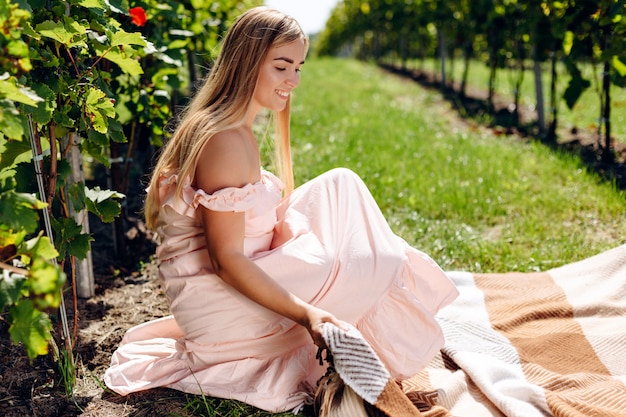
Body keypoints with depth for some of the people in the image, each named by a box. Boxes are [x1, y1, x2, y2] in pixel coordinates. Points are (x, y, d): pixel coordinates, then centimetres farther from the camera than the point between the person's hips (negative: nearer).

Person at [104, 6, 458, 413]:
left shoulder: (235, 130, 9)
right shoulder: (226, 141, -23)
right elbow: (226, 260, -25)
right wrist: (305, 313, -28)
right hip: (217, 306, -10)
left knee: (339, 187, 8)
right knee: (368, 268, -10)